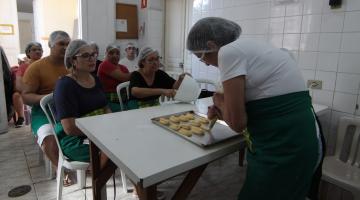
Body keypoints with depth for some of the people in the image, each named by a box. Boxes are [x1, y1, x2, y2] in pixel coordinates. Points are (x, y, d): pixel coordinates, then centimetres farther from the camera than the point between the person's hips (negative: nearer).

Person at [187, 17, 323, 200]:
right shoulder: (249, 48, 15)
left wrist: (219, 101, 2)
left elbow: (237, 123, -16)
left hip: (284, 149, -9)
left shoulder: (229, 51, -13)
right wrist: (222, 110, 10)